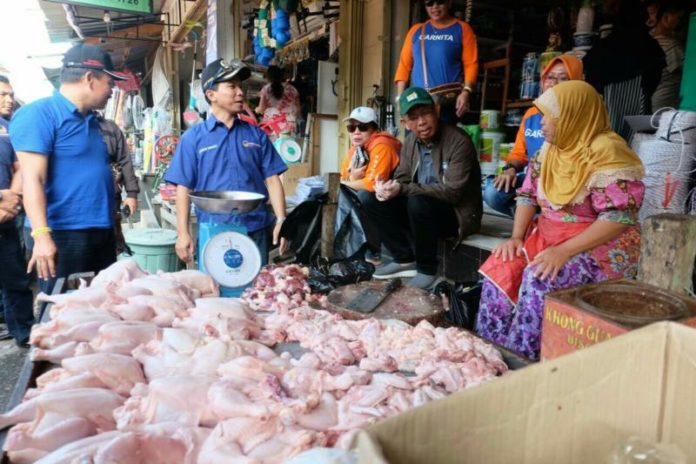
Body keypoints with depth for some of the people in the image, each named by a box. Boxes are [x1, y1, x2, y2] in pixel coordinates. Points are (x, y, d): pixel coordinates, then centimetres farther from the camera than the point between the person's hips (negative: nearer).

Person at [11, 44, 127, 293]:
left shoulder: (90, 120, 16)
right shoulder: (39, 114, -10)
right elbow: (33, 179, -18)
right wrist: (41, 235, -27)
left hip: (101, 232, 8)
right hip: (62, 236, -8)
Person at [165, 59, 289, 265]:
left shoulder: (256, 134, 6)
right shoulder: (193, 137, 1)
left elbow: (271, 179, 4)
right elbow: (184, 188, 0)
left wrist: (281, 220, -5)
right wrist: (183, 233, -5)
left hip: (256, 230, 2)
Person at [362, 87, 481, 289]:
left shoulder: (459, 142, -20)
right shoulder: (411, 142, 2)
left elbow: (452, 192, -27)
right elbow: (402, 178, 5)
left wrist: (403, 189, -33)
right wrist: (389, 187, -21)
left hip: (456, 212, -7)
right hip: (423, 209, 7)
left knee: (418, 203, -35)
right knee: (374, 202, -7)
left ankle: (427, 269, -14)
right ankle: (405, 260, 1)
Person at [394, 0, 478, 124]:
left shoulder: (462, 29, 6)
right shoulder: (416, 30, 16)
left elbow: (471, 64, -2)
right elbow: (404, 65, 13)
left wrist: (466, 91, -16)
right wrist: (400, 96, 3)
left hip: (448, 100, -3)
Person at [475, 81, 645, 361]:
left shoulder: (606, 152, -17)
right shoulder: (550, 148, 7)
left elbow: (619, 216, -23)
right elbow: (528, 195, 9)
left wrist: (564, 251, -29)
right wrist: (517, 236, -7)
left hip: (601, 244, -7)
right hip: (549, 233, 7)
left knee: (539, 279, -30)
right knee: (500, 267, -15)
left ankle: (522, 359, -15)